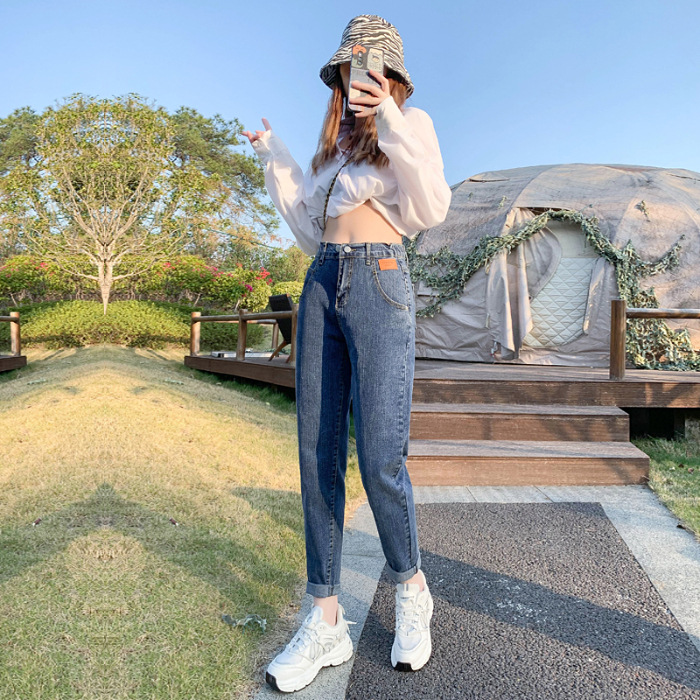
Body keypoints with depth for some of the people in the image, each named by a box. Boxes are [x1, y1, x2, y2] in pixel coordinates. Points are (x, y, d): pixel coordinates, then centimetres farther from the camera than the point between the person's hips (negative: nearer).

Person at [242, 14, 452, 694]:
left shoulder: (413, 124, 8)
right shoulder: (337, 142, 25)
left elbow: (432, 209, -9)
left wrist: (391, 126, -15)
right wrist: (274, 160, 23)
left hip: (379, 284, -6)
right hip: (322, 287, 6)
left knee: (380, 459, -11)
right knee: (317, 457, -1)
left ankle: (412, 593, 15)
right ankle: (326, 621, 7)